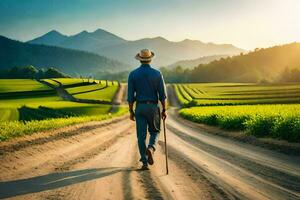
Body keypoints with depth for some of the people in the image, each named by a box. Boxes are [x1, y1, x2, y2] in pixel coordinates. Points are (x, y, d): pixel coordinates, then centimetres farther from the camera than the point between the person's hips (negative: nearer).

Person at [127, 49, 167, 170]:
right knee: (154, 131, 17)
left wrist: (131, 111, 6)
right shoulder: (157, 74, -3)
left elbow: (130, 95, -2)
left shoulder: (133, 74, -1)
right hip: (153, 107, -1)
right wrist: (164, 110, 4)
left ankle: (144, 162, 4)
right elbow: (162, 94, -4)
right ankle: (150, 148, -13)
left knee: (141, 135, 6)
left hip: (140, 107, 1)